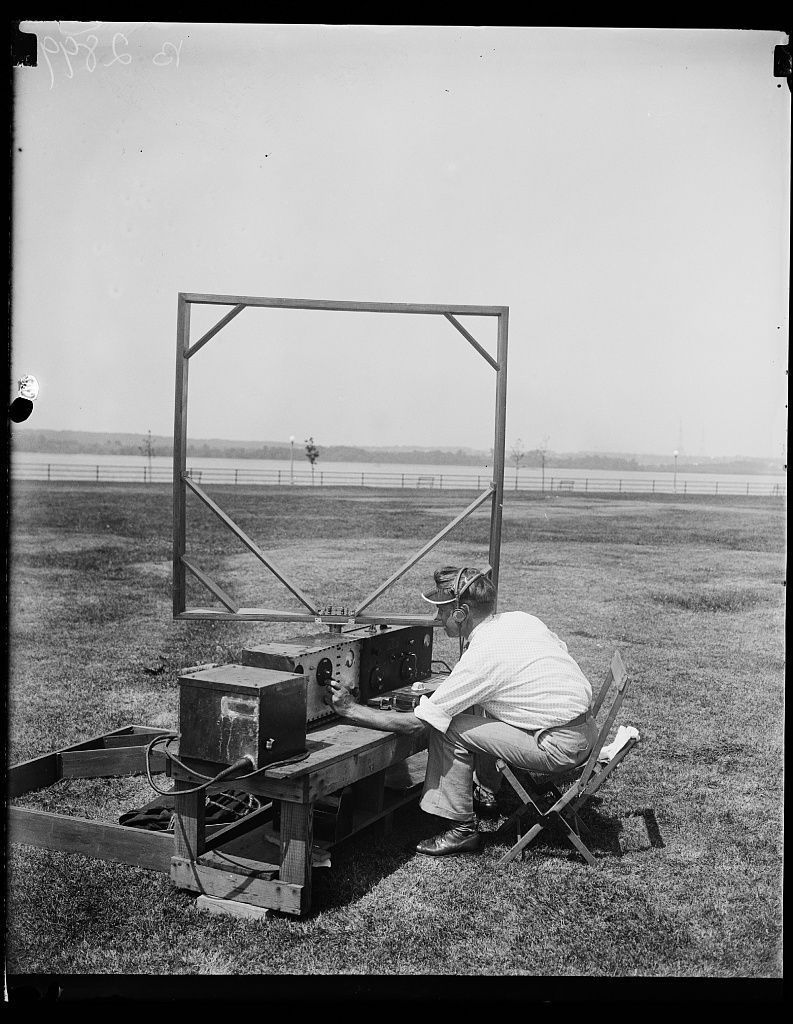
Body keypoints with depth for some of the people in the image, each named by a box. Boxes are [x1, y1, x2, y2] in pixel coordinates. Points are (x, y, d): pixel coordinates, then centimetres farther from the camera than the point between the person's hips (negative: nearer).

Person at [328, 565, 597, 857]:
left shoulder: (480, 658, -19)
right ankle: (486, 794, 32)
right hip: (586, 726, 9)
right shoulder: (522, 618, 3)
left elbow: (413, 722, -16)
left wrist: (351, 709, -3)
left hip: (562, 748, -9)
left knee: (446, 729, -8)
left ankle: (461, 830, 2)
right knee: (473, 704, 21)